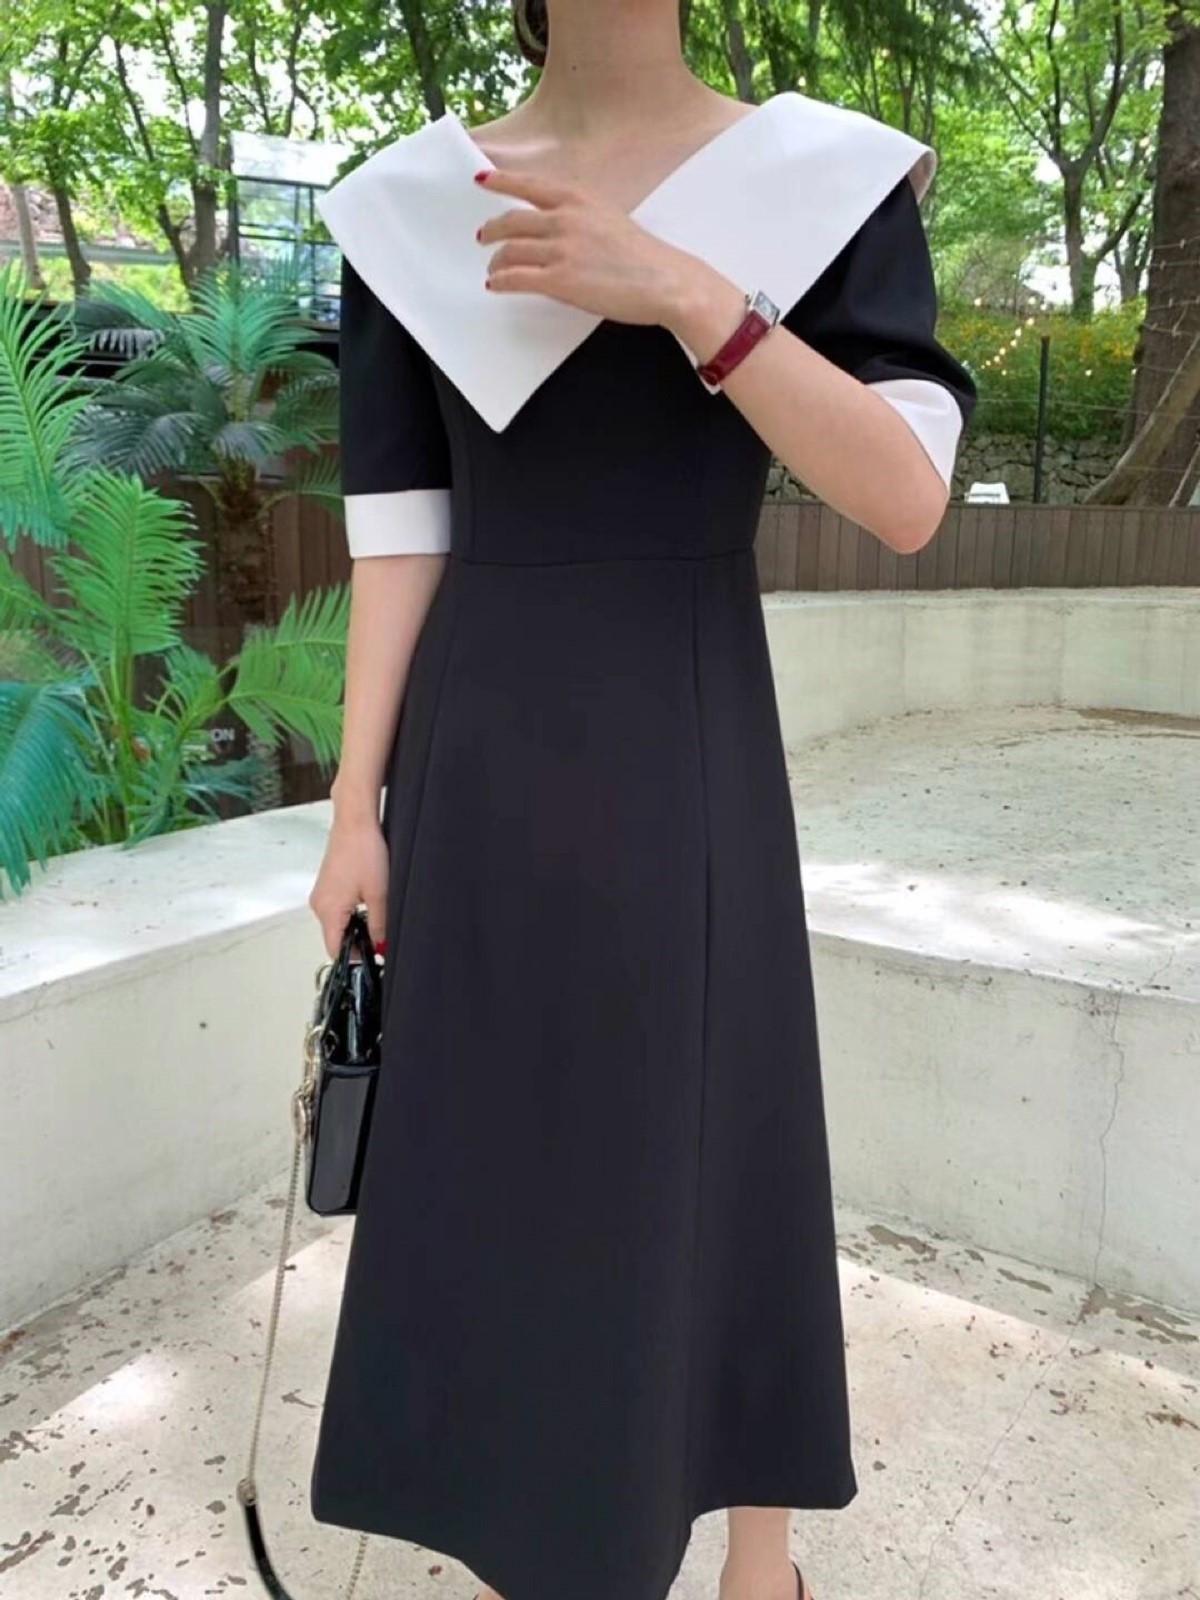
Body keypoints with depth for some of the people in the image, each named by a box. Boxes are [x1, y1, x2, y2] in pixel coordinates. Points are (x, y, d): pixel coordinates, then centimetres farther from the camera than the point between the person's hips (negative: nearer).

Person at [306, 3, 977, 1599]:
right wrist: (356, 812, -1)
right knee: (496, 1148, 12)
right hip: (479, 757, 2)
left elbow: (908, 503, -11)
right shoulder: (411, 209, 6)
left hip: (687, 759, -2)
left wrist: (686, 294, -21)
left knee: (721, 1142, 8)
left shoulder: (829, 176, 1)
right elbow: (396, 536, 3)